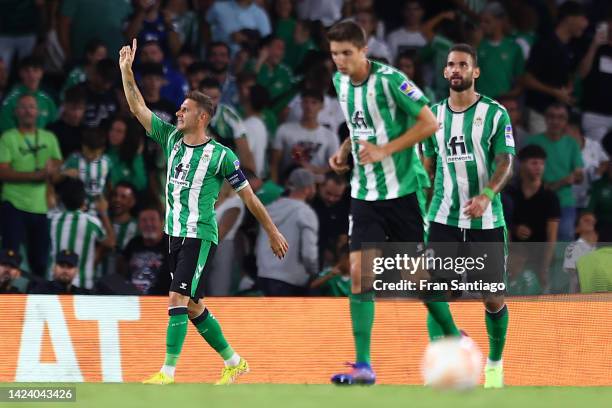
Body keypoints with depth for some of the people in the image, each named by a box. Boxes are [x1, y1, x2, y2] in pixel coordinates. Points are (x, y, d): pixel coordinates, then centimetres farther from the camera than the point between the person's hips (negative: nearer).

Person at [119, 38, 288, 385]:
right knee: (193, 306, 11)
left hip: (201, 236, -7)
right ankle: (234, 363, 25)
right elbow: (138, 108, 6)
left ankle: (168, 373, -18)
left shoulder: (221, 156, -9)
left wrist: (273, 232, 3)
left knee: (179, 299, -16)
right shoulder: (171, 138, 6)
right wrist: (127, 70, -6)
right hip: (175, 235, 7)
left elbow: (248, 195, -2)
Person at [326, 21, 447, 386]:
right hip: (364, 193, 6)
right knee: (359, 273, -6)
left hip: (402, 189, -6)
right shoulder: (340, 81, 6)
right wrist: (344, 150, 5)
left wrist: (385, 150, -19)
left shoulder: (389, 80, -15)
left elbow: (430, 123, -13)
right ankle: (364, 367, -6)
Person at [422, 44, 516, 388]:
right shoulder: (434, 114, 7)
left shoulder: (495, 114, -4)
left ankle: (495, 364, 24)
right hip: (444, 219, 2)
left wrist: (486, 196, -29)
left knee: (493, 298, 4)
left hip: (487, 220, -2)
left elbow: (505, 164, -11)